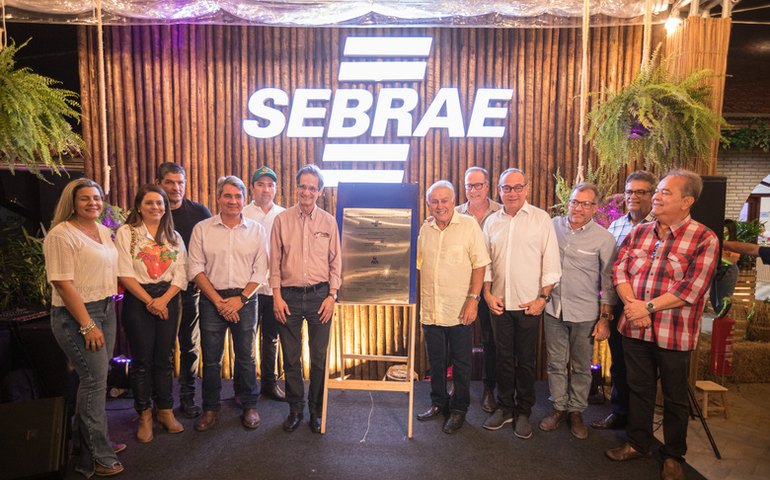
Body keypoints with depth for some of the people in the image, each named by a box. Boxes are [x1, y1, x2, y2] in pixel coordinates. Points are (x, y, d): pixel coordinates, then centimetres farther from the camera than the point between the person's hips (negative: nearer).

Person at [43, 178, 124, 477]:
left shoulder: (104, 231, 11)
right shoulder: (62, 234, -13)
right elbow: (63, 284, -17)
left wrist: (111, 306, 11)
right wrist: (87, 325, -18)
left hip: (106, 310, 7)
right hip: (76, 316, -7)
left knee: (97, 378, 11)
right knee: (94, 380, -3)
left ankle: (87, 440, 29)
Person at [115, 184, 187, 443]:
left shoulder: (174, 237, 9)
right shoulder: (126, 233, -1)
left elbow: (181, 274, 3)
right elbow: (125, 274, -8)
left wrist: (163, 300, -11)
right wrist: (149, 301, -12)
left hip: (168, 299, 3)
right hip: (137, 300, -3)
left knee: (164, 358, 8)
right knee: (142, 359, 3)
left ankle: (165, 410, 22)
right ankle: (144, 415, 18)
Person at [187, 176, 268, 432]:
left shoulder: (256, 230, 2)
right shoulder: (202, 229, 1)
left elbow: (260, 271, 0)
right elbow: (195, 268, -3)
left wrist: (240, 299, -10)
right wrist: (218, 300, -9)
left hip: (245, 300, 0)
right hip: (212, 300, 0)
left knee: (246, 356, 9)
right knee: (210, 358, 8)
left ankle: (249, 405, 25)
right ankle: (210, 407, 26)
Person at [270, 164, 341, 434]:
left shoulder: (328, 222, 4)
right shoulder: (282, 220, 2)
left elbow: (335, 262, 6)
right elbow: (275, 261, 3)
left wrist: (332, 295, -2)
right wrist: (277, 296, -3)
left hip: (319, 295, 0)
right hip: (289, 295, 0)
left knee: (319, 357, 7)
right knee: (291, 356, 8)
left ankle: (316, 410, 23)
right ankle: (295, 409, 25)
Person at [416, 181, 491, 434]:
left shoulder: (469, 225, -7)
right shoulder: (425, 229, 6)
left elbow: (479, 265, -8)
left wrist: (473, 299, -14)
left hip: (459, 311, -4)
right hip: (430, 311, 4)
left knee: (461, 364, 8)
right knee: (435, 361, 16)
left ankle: (459, 409, 25)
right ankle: (438, 403, 34)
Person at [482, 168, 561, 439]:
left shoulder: (541, 219, -3)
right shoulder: (491, 222, 8)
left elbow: (551, 262, -4)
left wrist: (543, 298, -8)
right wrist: (487, 294, 2)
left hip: (529, 304, -3)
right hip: (499, 303, 3)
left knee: (526, 361, 7)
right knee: (503, 358, 12)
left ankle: (523, 412, 22)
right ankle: (504, 408, 26)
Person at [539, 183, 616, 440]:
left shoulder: (604, 238, -7)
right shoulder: (553, 226, 0)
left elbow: (609, 282, -4)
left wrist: (605, 318, -6)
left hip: (584, 313, -2)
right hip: (553, 308, 2)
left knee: (581, 367, 12)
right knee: (556, 363, 13)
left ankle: (576, 411, 29)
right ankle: (559, 408, 29)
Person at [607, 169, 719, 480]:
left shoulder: (704, 239, -10)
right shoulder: (639, 232, 5)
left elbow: (691, 289, -17)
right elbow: (620, 270, 1)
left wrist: (648, 307, -18)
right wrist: (632, 304, -13)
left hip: (674, 335, -4)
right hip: (635, 329, 4)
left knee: (675, 397, 13)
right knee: (639, 388, 17)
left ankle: (673, 455, 33)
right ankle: (638, 443, 35)